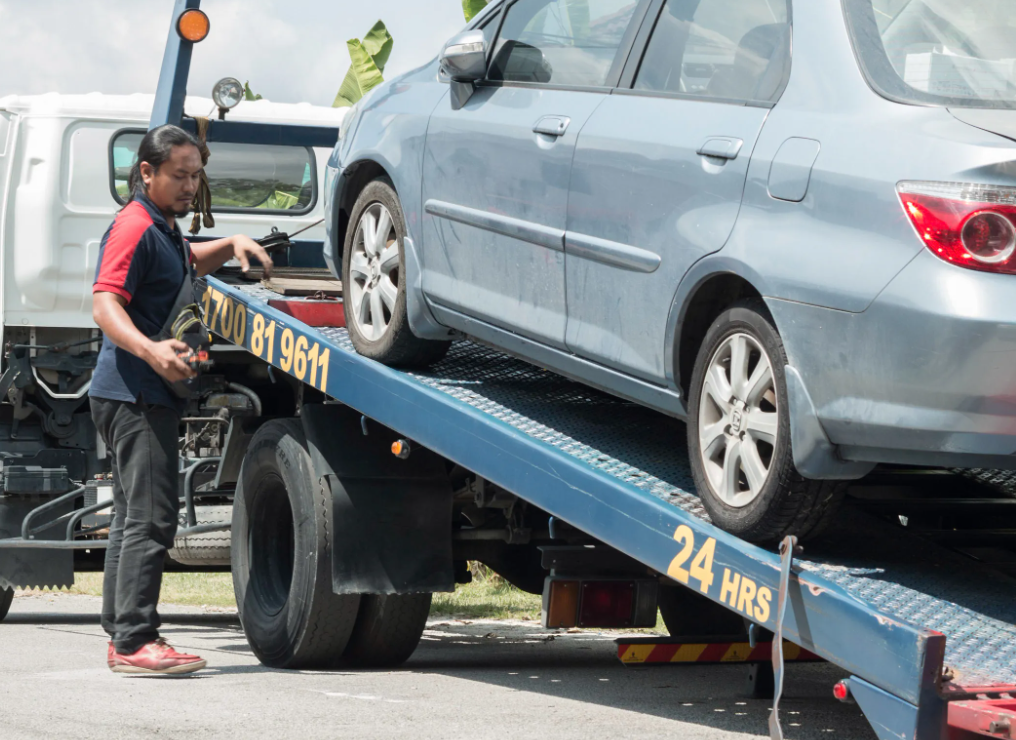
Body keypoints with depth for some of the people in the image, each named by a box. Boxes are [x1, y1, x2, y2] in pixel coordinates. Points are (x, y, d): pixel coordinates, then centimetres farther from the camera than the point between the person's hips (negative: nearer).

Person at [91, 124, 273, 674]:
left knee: (133, 517, 13)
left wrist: (233, 245, 22)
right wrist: (149, 350, -41)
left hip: (147, 395, 11)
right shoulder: (135, 227, -13)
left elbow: (189, 264, 42)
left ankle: (122, 637, 19)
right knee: (150, 517, -15)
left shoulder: (164, 230, 20)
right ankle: (134, 640, -18)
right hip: (135, 395, -11)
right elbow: (104, 305, -24)